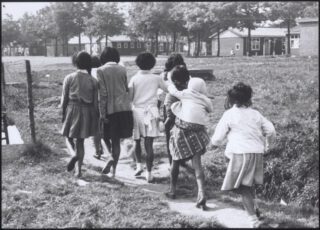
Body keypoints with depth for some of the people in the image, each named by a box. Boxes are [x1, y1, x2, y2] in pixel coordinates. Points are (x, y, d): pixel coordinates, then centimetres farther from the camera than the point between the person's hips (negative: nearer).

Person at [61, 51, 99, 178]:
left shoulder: (69, 78, -5)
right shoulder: (93, 81, 0)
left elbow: (64, 98, -4)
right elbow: (95, 102, 1)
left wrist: (63, 113, 6)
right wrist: (96, 118, 9)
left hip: (72, 110, -2)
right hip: (87, 111, 2)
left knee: (69, 138, 14)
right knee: (80, 141, 12)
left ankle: (74, 154, -18)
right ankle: (79, 170, 11)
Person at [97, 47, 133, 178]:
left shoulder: (101, 71, -6)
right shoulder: (122, 69, 5)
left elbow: (103, 94, -10)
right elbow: (127, 89, 9)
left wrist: (102, 112, -9)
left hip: (110, 109, -3)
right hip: (124, 108, 3)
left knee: (107, 137, 14)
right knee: (116, 140, 9)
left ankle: (110, 158, -13)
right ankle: (113, 170, 12)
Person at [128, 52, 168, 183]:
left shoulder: (134, 79, -2)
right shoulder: (156, 78, 1)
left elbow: (129, 97, -3)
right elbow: (168, 89, 14)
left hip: (137, 112, 0)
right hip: (151, 112, 0)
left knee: (137, 140, 19)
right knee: (149, 143, -2)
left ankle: (138, 165, 9)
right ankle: (149, 174, -4)